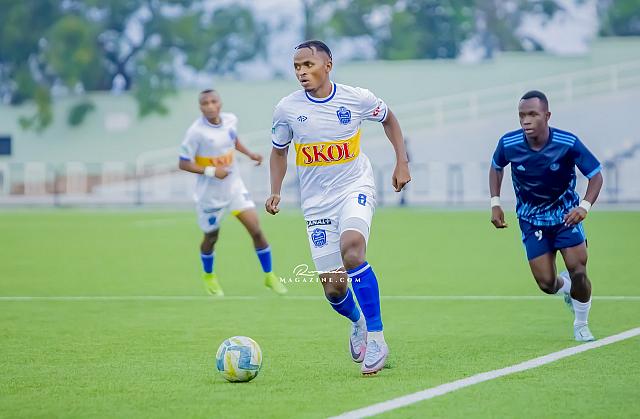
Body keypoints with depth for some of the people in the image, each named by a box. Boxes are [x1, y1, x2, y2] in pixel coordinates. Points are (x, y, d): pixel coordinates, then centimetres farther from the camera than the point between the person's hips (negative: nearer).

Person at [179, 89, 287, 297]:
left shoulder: (230, 120, -4)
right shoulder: (196, 131, -21)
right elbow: (183, 163, -17)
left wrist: (249, 153, 4)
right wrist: (211, 171, -26)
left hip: (234, 185, 4)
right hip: (210, 192, -4)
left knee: (256, 229, -5)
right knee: (211, 237, 12)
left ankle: (269, 275, 11)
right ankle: (208, 276, 41)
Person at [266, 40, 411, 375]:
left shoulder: (357, 98, -8)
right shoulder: (287, 108, -5)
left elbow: (388, 119, 13)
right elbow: (279, 150, 12)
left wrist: (402, 162, 5)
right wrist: (275, 192, -1)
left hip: (355, 188, -2)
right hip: (317, 202, 2)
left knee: (351, 249, -32)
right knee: (333, 288, -1)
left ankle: (376, 336, -25)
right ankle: (357, 321, 36)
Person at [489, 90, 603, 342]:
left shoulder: (568, 143, -24)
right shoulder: (508, 144, -18)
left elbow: (595, 175, -13)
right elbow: (496, 167, 6)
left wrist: (585, 206, -28)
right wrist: (495, 203, -3)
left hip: (566, 214, -1)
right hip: (531, 219, 1)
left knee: (578, 271, -12)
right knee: (546, 283, -5)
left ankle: (581, 326, 15)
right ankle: (566, 288, 34)